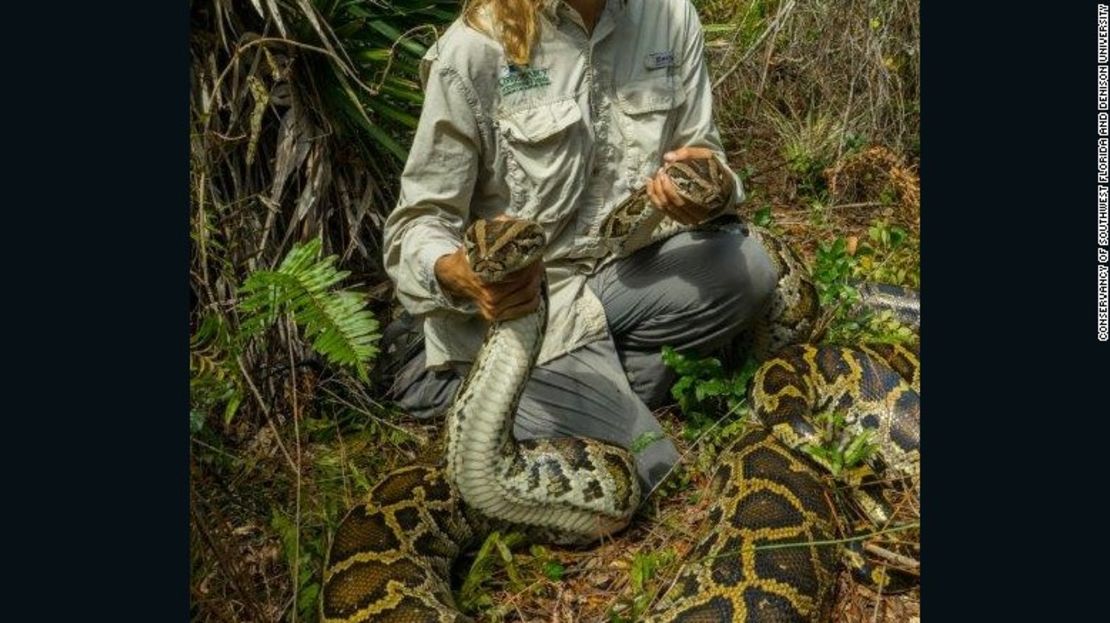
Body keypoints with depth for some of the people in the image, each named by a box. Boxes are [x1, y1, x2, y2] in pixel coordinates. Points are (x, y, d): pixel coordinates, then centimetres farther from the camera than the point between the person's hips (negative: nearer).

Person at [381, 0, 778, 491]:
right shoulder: (475, 47, -16)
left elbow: (704, 159, 3)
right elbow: (419, 222, -13)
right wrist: (457, 275, -37)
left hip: (622, 272, 6)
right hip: (516, 300, -5)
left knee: (746, 266, -21)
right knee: (645, 478, -16)